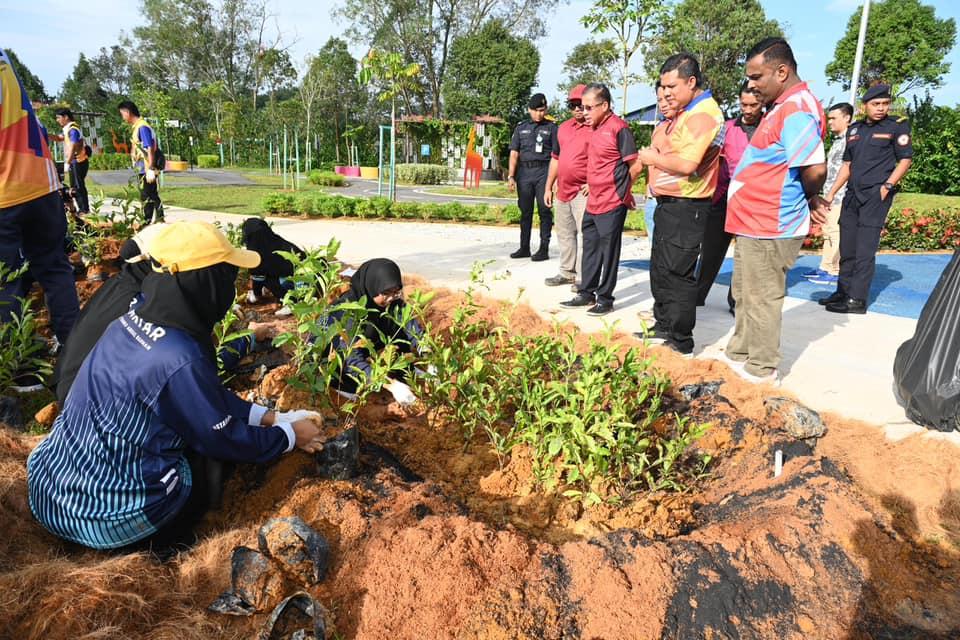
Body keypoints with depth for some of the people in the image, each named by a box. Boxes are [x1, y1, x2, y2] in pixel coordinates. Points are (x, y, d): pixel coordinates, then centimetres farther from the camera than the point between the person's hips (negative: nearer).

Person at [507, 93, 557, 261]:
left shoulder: (552, 127, 6)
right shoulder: (521, 128, 14)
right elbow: (514, 153, 10)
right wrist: (511, 176, 1)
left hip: (543, 171, -3)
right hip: (524, 172, 3)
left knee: (544, 210, -4)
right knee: (525, 211, 7)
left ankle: (544, 249, 1)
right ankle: (524, 248, 14)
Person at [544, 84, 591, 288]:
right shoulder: (563, 128, 15)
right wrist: (548, 187, 17)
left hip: (583, 192, -8)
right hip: (562, 191, 8)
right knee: (564, 234, 14)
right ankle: (567, 272, 26)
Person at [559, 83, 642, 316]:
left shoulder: (618, 127, -13)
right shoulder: (596, 128, 12)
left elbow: (635, 165, -12)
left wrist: (621, 189, 0)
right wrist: (593, 185, 15)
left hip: (612, 204, -8)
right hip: (593, 202, 8)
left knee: (609, 252, 1)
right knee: (590, 249, 15)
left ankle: (605, 299, 11)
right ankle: (586, 294, 26)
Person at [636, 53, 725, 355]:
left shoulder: (703, 114, -16)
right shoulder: (687, 112, 17)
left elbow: (687, 163, -26)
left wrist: (654, 159, -11)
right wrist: (655, 160, 1)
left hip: (685, 207, -10)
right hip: (669, 203, 10)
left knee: (677, 274, -5)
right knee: (660, 269, 17)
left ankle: (681, 342, 5)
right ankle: (664, 328, 30)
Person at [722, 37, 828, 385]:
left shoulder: (796, 110, -18)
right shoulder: (783, 106, 14)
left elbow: (815, 168, -26)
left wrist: (810, 199, -7)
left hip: (768, 228, -10)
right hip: (753, 223, 10)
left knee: (761, 299, 1)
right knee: (744, 294, 20)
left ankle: (761, 371, 14)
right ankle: (739, 355, 35)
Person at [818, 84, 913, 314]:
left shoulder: (897, 126, 0)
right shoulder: (854, 129, 14)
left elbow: (905, 160, -1)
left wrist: (887, 186, -12)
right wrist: (831, 192, 14)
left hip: (876, 195, -6)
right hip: (852, 194, 6)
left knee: (865, 249, -9)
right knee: (847, 248, 9)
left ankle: (857, 300, -8)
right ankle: (843, 291, 19)